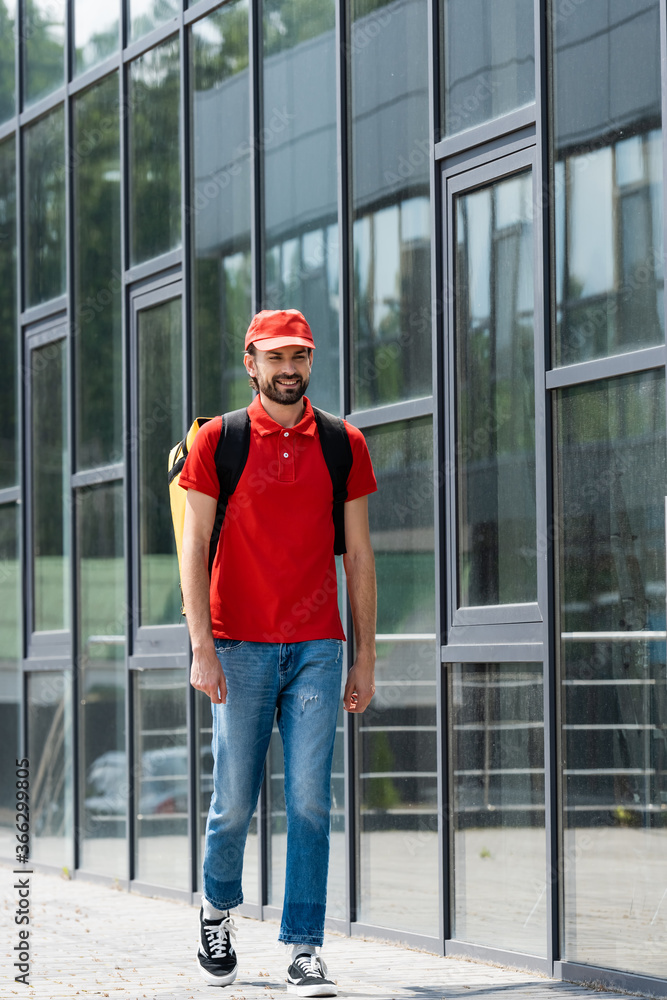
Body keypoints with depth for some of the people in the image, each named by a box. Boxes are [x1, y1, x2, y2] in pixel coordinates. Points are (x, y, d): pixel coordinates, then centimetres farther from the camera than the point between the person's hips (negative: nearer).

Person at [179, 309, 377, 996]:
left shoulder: (344, 445, 8)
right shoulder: (217, 441, 2)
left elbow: (358, 556, 10)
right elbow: (194, 548, -1)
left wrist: (365, 655, 6)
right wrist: (202, 647, -9)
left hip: (317, 648, 1)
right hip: (239, 647, -1)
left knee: (310, 801, -4)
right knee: (234, 801, 3)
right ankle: (217, 911, 30)